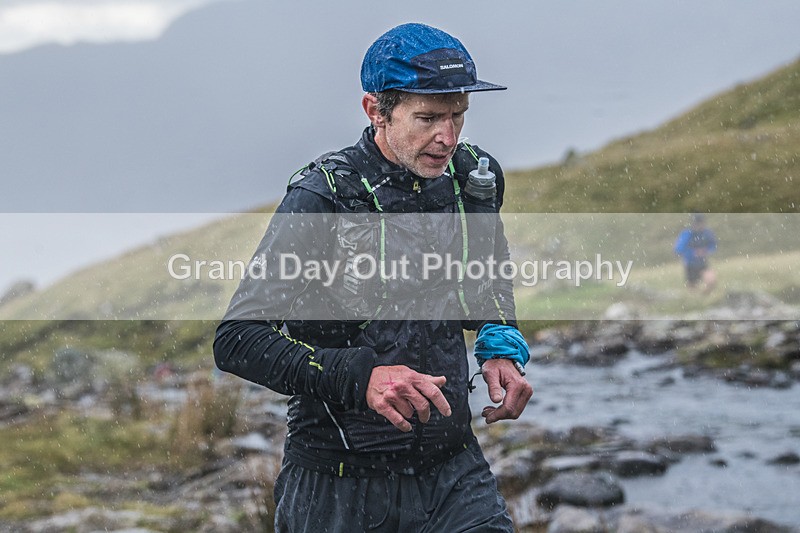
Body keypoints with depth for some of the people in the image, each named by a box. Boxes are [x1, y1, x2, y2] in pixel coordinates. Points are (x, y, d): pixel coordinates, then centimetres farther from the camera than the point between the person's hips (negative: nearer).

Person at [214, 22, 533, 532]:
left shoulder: (477, 178, 1)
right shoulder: (324, 197, -15)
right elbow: (237, 339, -19)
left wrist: (502, 347, 5)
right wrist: (360, 377, -30)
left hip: (452, 471, 4)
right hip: (341, 487, -3)